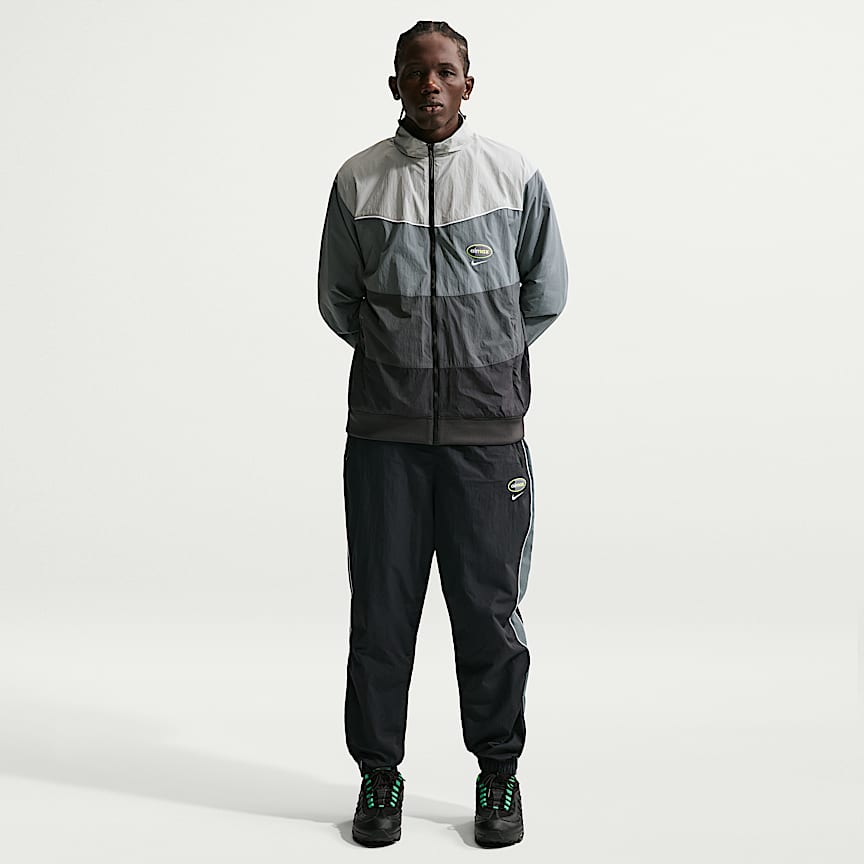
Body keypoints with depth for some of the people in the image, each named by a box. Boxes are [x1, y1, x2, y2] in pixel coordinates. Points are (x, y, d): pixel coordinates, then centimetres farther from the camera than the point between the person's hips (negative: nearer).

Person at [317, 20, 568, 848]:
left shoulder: (514, 176, 3)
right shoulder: (357, 182, 4)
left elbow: (545, 293, 11)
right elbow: (336, 300, 13)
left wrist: (482, 360, 11)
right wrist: (399, 354, 10)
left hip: (486, 428, 0)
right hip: (384, 431, 1)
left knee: (488, 606, 4)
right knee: (380, 607, 6)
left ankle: (498, 773, 21)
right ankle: (379, 774, 21)